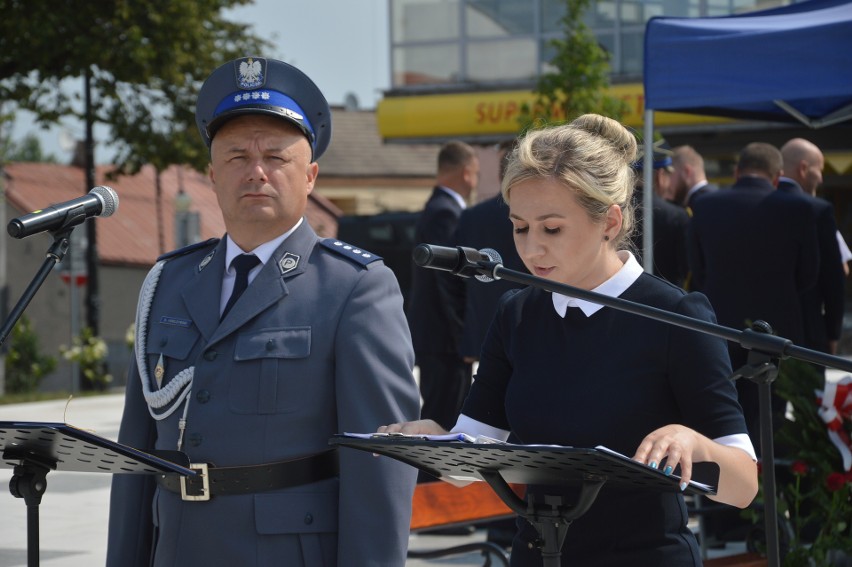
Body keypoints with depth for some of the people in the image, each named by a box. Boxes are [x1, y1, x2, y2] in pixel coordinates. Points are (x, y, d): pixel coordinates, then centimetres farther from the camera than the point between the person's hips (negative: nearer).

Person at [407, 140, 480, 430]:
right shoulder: (446, 213, -15)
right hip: (445, 341, -10)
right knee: (442, 419, -8)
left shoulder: (435, 208, 17)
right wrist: (463, 338, -18)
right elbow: (450, 283, -20)